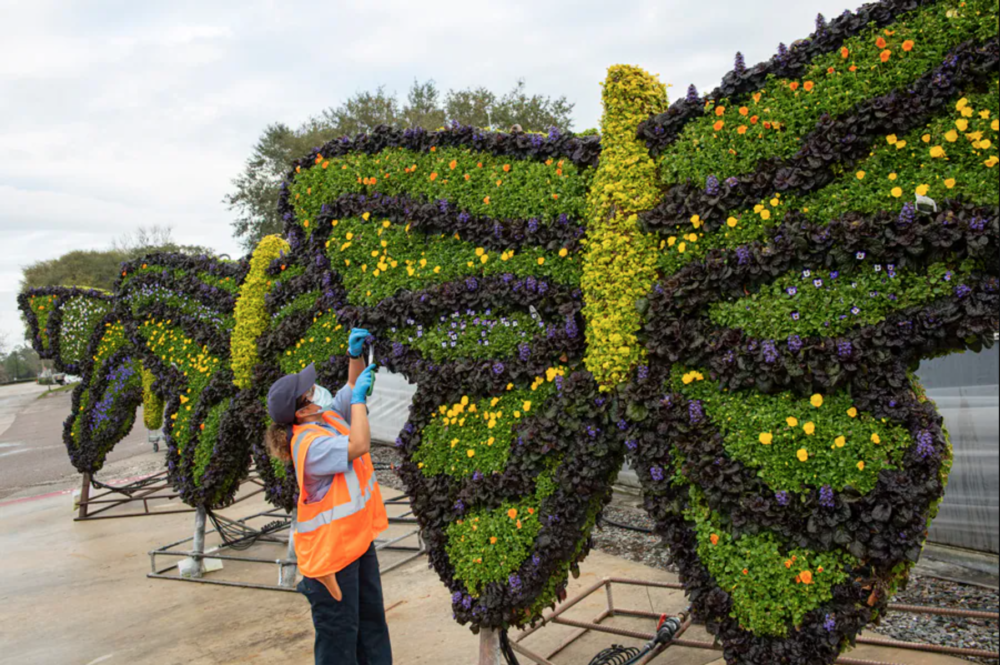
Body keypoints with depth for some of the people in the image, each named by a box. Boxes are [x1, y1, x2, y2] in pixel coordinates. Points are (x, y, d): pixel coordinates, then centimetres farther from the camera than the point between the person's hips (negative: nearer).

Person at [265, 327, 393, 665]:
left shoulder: (329, 416, 1)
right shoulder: (309, 444, -26)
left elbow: (354, 388, 13)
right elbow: (359, 445, -35)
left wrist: (355, 354, -5)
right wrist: (358, 397, -26)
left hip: (358, 538, 9)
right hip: (330, 550, -9)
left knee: (371, 617, 20)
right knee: (339, 628, 6)